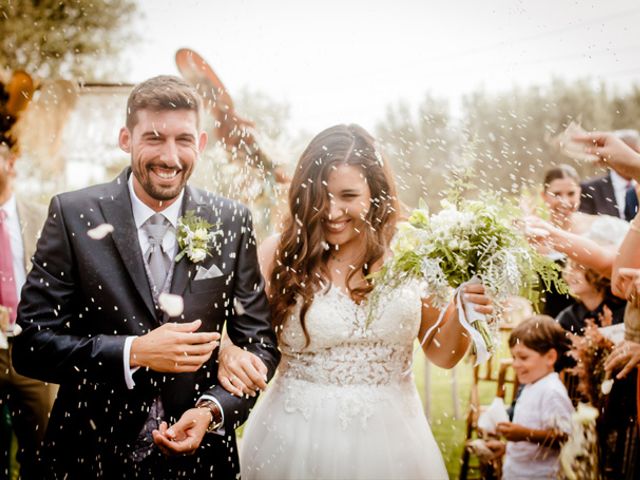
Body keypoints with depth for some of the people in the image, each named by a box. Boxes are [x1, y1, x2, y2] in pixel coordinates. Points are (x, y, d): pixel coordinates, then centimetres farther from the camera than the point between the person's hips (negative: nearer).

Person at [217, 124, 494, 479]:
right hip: (298, 439, -1)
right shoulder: (280, 255, -8)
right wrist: (228, 354, -26)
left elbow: (441, 354, 4)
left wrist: (461, 314, -15)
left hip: (389, 439, 1)